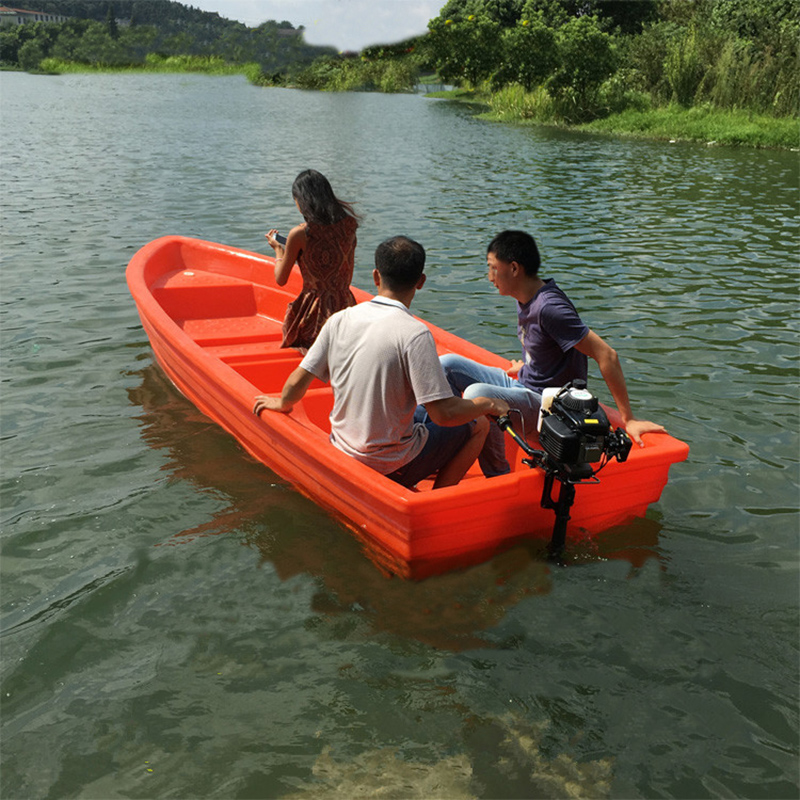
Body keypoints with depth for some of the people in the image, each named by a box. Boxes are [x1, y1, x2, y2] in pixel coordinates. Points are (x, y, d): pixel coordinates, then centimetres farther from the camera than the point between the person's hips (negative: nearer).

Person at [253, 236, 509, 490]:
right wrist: (488, 404, -6)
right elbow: (443, 414, -24)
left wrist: (282, 403, 21)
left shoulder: (340, 320, -5)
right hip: (392, 467, -6)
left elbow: (297, 383, -1)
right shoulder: (414, 334, -22)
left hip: (342, 450, 7)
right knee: (479, 424, 14)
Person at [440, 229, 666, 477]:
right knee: (447, 364, 2)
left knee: (477, 394, -35)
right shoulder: (525, 299, 3)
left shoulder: (549, 308, -25)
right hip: (522, 385, 9)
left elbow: (607, 355, -26)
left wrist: (628, 419, -24)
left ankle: (499, 478, -17)